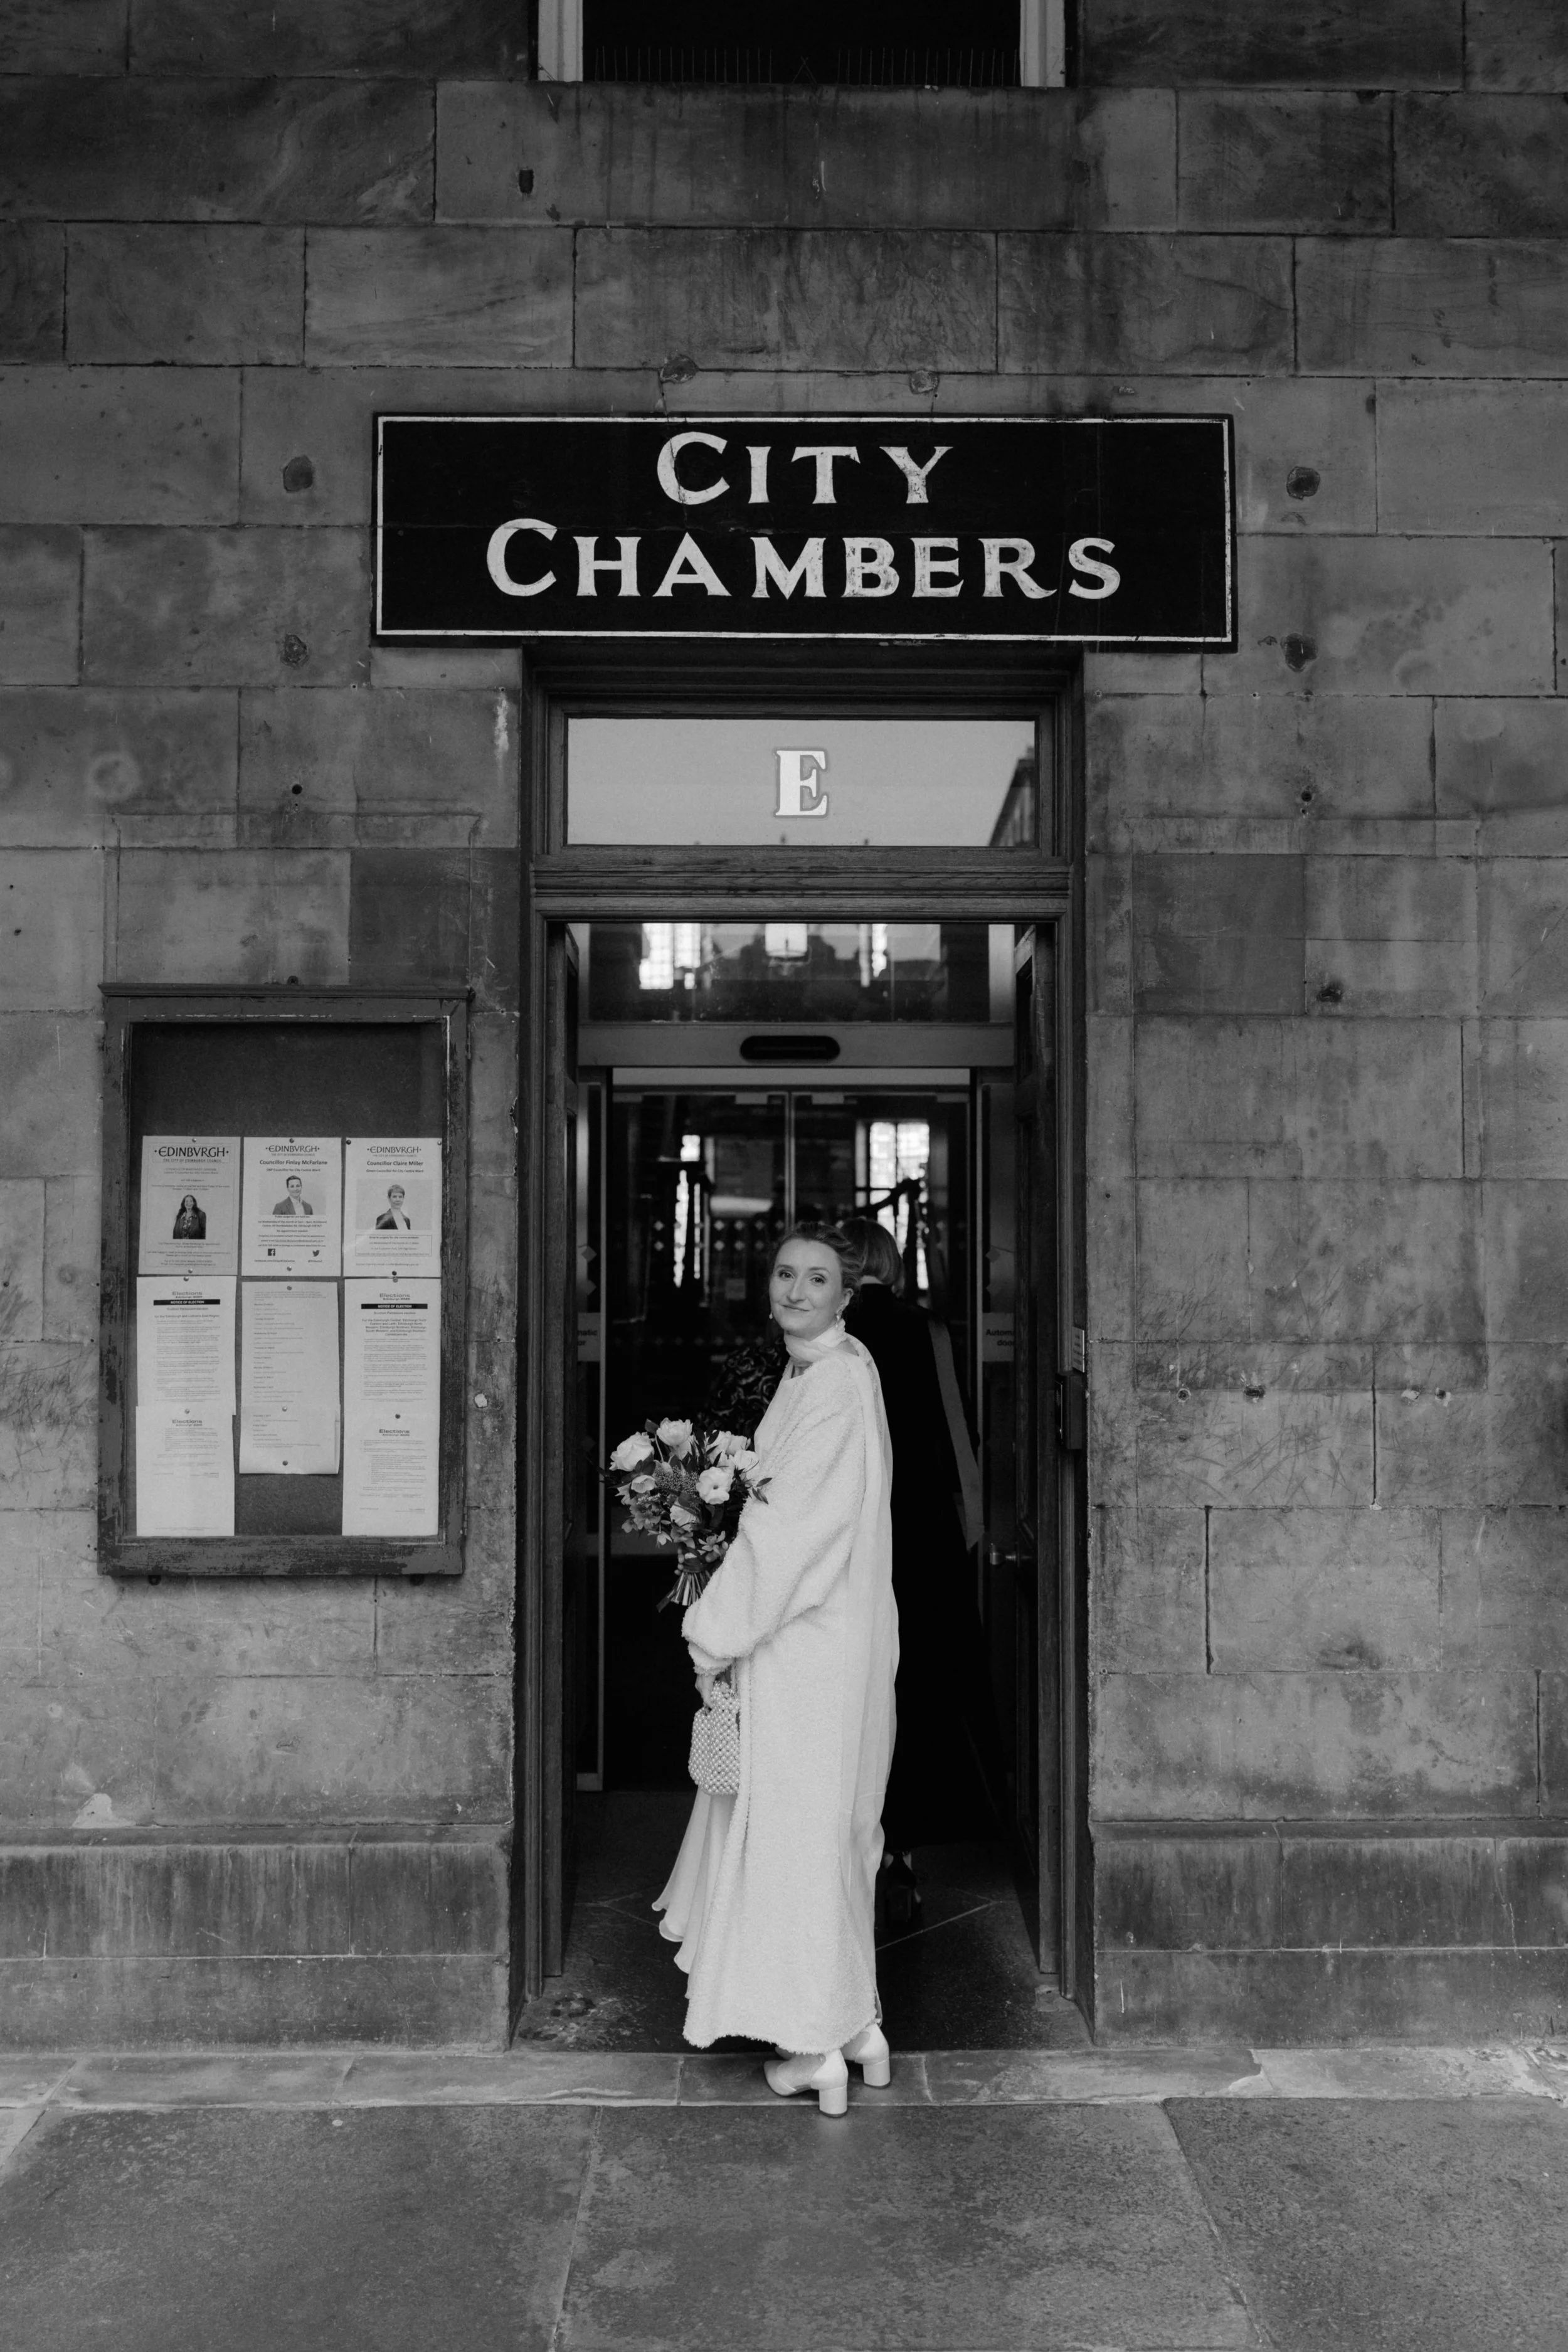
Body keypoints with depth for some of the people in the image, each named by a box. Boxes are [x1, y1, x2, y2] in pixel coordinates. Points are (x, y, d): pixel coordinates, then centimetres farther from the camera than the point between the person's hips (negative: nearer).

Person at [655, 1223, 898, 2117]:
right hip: (808, 1628, 9)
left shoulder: (838, 1382, -18)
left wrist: (718, 1636, -15)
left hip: (812, 1641, -9)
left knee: (799, 1821, 1)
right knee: (831, 1824, 16)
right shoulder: (816, 1374, 12)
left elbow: (790, 1523, -21)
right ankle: (858, 2026, 28)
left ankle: (820, 2044, 13)